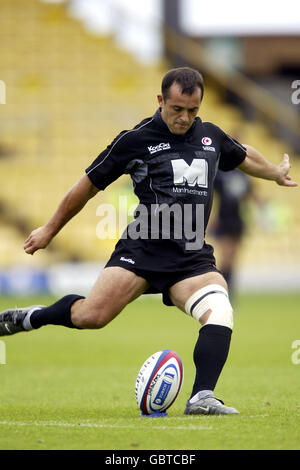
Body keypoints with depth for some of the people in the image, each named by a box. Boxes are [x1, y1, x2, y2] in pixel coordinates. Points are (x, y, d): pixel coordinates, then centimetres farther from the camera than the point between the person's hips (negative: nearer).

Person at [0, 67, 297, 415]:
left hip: (192, 257, 3)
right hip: (141, 248, -3)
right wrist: (50, 229, 16)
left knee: (219, 312, -24)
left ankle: (201, 398, -26)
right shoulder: (136, 139, -1)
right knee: (90, 316, -18)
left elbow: (244, 156, 36)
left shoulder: (211, 136, 12)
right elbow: (89, 184, 9)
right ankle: (31, 317, 11)